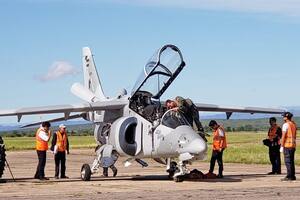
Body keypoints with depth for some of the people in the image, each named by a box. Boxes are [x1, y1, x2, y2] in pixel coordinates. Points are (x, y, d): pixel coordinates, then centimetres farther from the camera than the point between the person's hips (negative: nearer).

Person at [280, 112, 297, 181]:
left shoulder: (286, 125, -11)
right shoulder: (294, 124, 13)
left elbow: (283, 136, -15)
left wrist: (281, 146, -12)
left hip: (287, 145, -8)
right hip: (293, 145, 8)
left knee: (287, 161, -6)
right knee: (291, 161, 11)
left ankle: (289, 176, -9)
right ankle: (292, 176, 12)